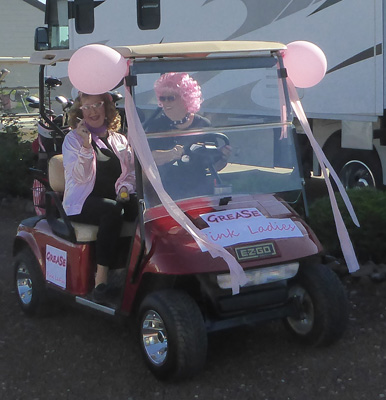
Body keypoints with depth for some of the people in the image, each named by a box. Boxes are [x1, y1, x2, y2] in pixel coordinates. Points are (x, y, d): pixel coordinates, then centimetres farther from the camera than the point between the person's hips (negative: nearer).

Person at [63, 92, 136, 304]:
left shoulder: (119, 140, 18)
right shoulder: (73, 138, 5)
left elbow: (130, 173, 15)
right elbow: (81, 177, -8)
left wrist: (125, 188, -6)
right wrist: (86, 146, -19)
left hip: (115, 198, 4)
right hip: (82, 203, -4)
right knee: (112, 210, -37)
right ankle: (101, 277, -35)